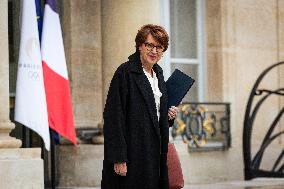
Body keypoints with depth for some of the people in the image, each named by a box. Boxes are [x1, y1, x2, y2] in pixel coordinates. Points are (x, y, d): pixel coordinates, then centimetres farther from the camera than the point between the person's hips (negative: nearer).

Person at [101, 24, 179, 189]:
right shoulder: (125, 73, -11)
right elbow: (114, 117, -17)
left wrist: (169, 115, 5)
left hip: (155, 154, 7)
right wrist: (119, 159, -22)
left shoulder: (158, 74, 13)